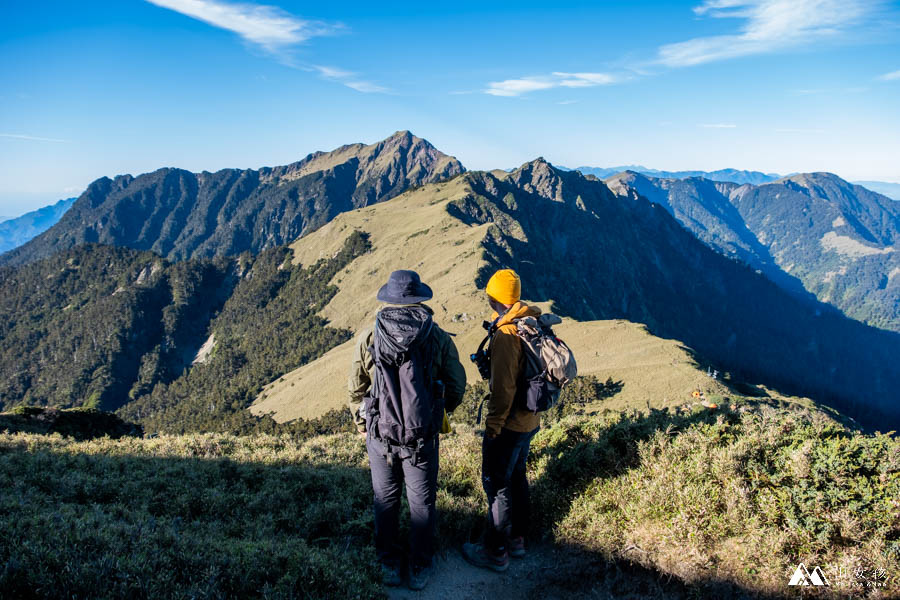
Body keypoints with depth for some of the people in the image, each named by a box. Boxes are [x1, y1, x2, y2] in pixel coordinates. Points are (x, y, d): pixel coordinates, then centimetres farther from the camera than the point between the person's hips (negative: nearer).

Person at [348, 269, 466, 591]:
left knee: (385, 501, 19)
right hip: (423, 438, -1)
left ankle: (389, 566, 35)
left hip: (379, 436, 1)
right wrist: (443, 408, 21)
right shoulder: (438, 338, -10)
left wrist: (362, 425, 16)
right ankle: (420, 570, 32)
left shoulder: (368, 338, -9)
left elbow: (356, 390, 0)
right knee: (422, 503, 17)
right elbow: (457, 386, 0)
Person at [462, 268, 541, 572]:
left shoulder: (506, 335, -24)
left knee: (497, 484, 5)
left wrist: (493, 425, -15)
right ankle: (516, 538, 36)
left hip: (509, 424, -9)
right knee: (516, 476, 22)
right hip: (530, 420, 9)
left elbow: (503, 387, -25)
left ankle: (495, 552, 17)